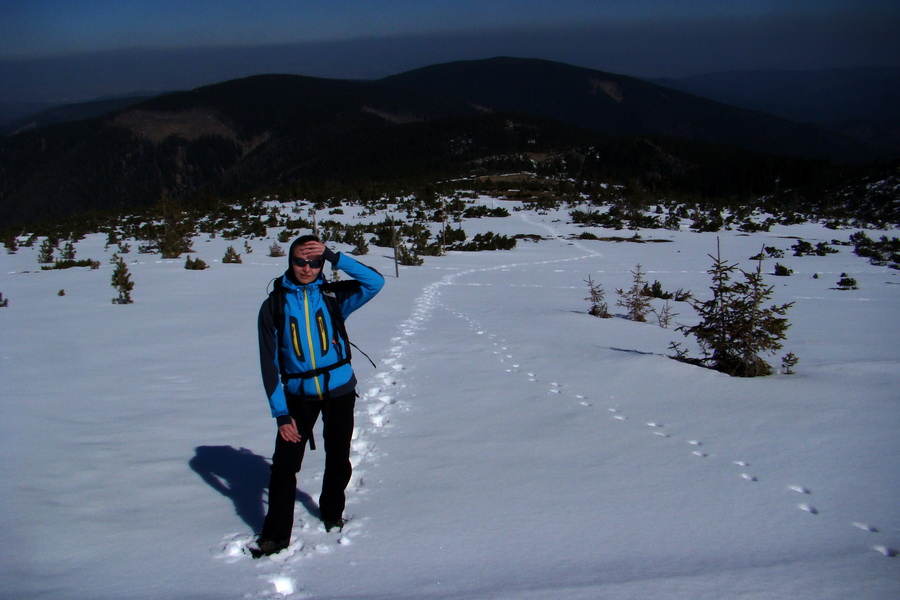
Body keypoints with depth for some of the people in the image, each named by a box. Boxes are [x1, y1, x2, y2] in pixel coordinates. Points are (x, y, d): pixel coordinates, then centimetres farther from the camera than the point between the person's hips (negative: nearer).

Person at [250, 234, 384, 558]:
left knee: (338, 459, 13)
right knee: (284, 464, -6)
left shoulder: (332, 296, -2)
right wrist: (280, 413, -9)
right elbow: (269, 362, -4)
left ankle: (332, 515, 36)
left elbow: (375, 282, -15)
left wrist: (334, 257, -21)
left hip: (340, 389, 1)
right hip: (298, 394, -1)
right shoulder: (274, 305, -4)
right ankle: (276, 534, 7)